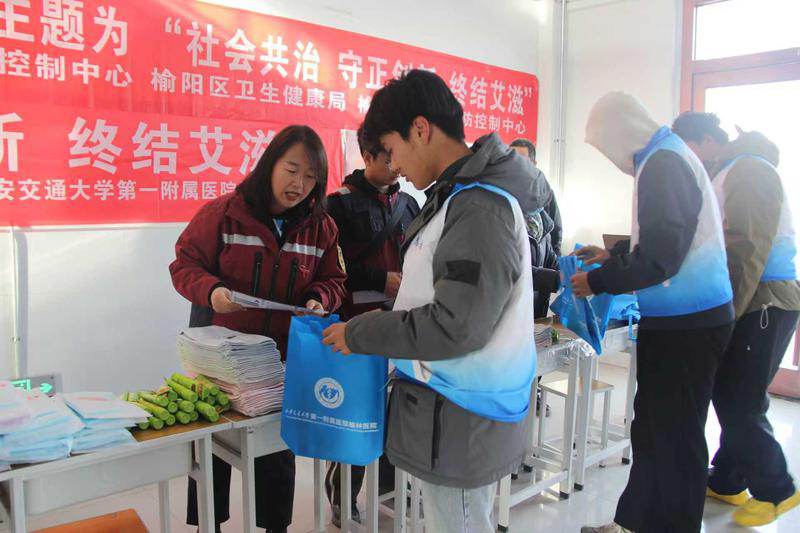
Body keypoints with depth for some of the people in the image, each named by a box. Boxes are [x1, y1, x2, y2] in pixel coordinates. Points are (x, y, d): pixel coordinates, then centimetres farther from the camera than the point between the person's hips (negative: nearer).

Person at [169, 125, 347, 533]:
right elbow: (185, 264, -6)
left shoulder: (321, 227, -1)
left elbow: (333, 280, 8)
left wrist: (320, 300, -14)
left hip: (283, 355, 3)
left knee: (278, 445, 16)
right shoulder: (222, 213, -12)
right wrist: (211, 290, -26)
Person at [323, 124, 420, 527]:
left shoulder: (408, 204, 13)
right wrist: (381, 280, -16)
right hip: (359, 321, -5)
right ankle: (343, 497, 18)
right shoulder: (341, 203, -5)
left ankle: (391, 482, 32)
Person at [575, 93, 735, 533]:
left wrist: (598, 282, -11)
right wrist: (615, 255, 29)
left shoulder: (662, 165, -17)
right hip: (682, 319, 10)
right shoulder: (669, 157, 15)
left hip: (685, 325, -10)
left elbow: (659, 258, -22)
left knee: (674, 437, 1)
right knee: (653, 429, 16)